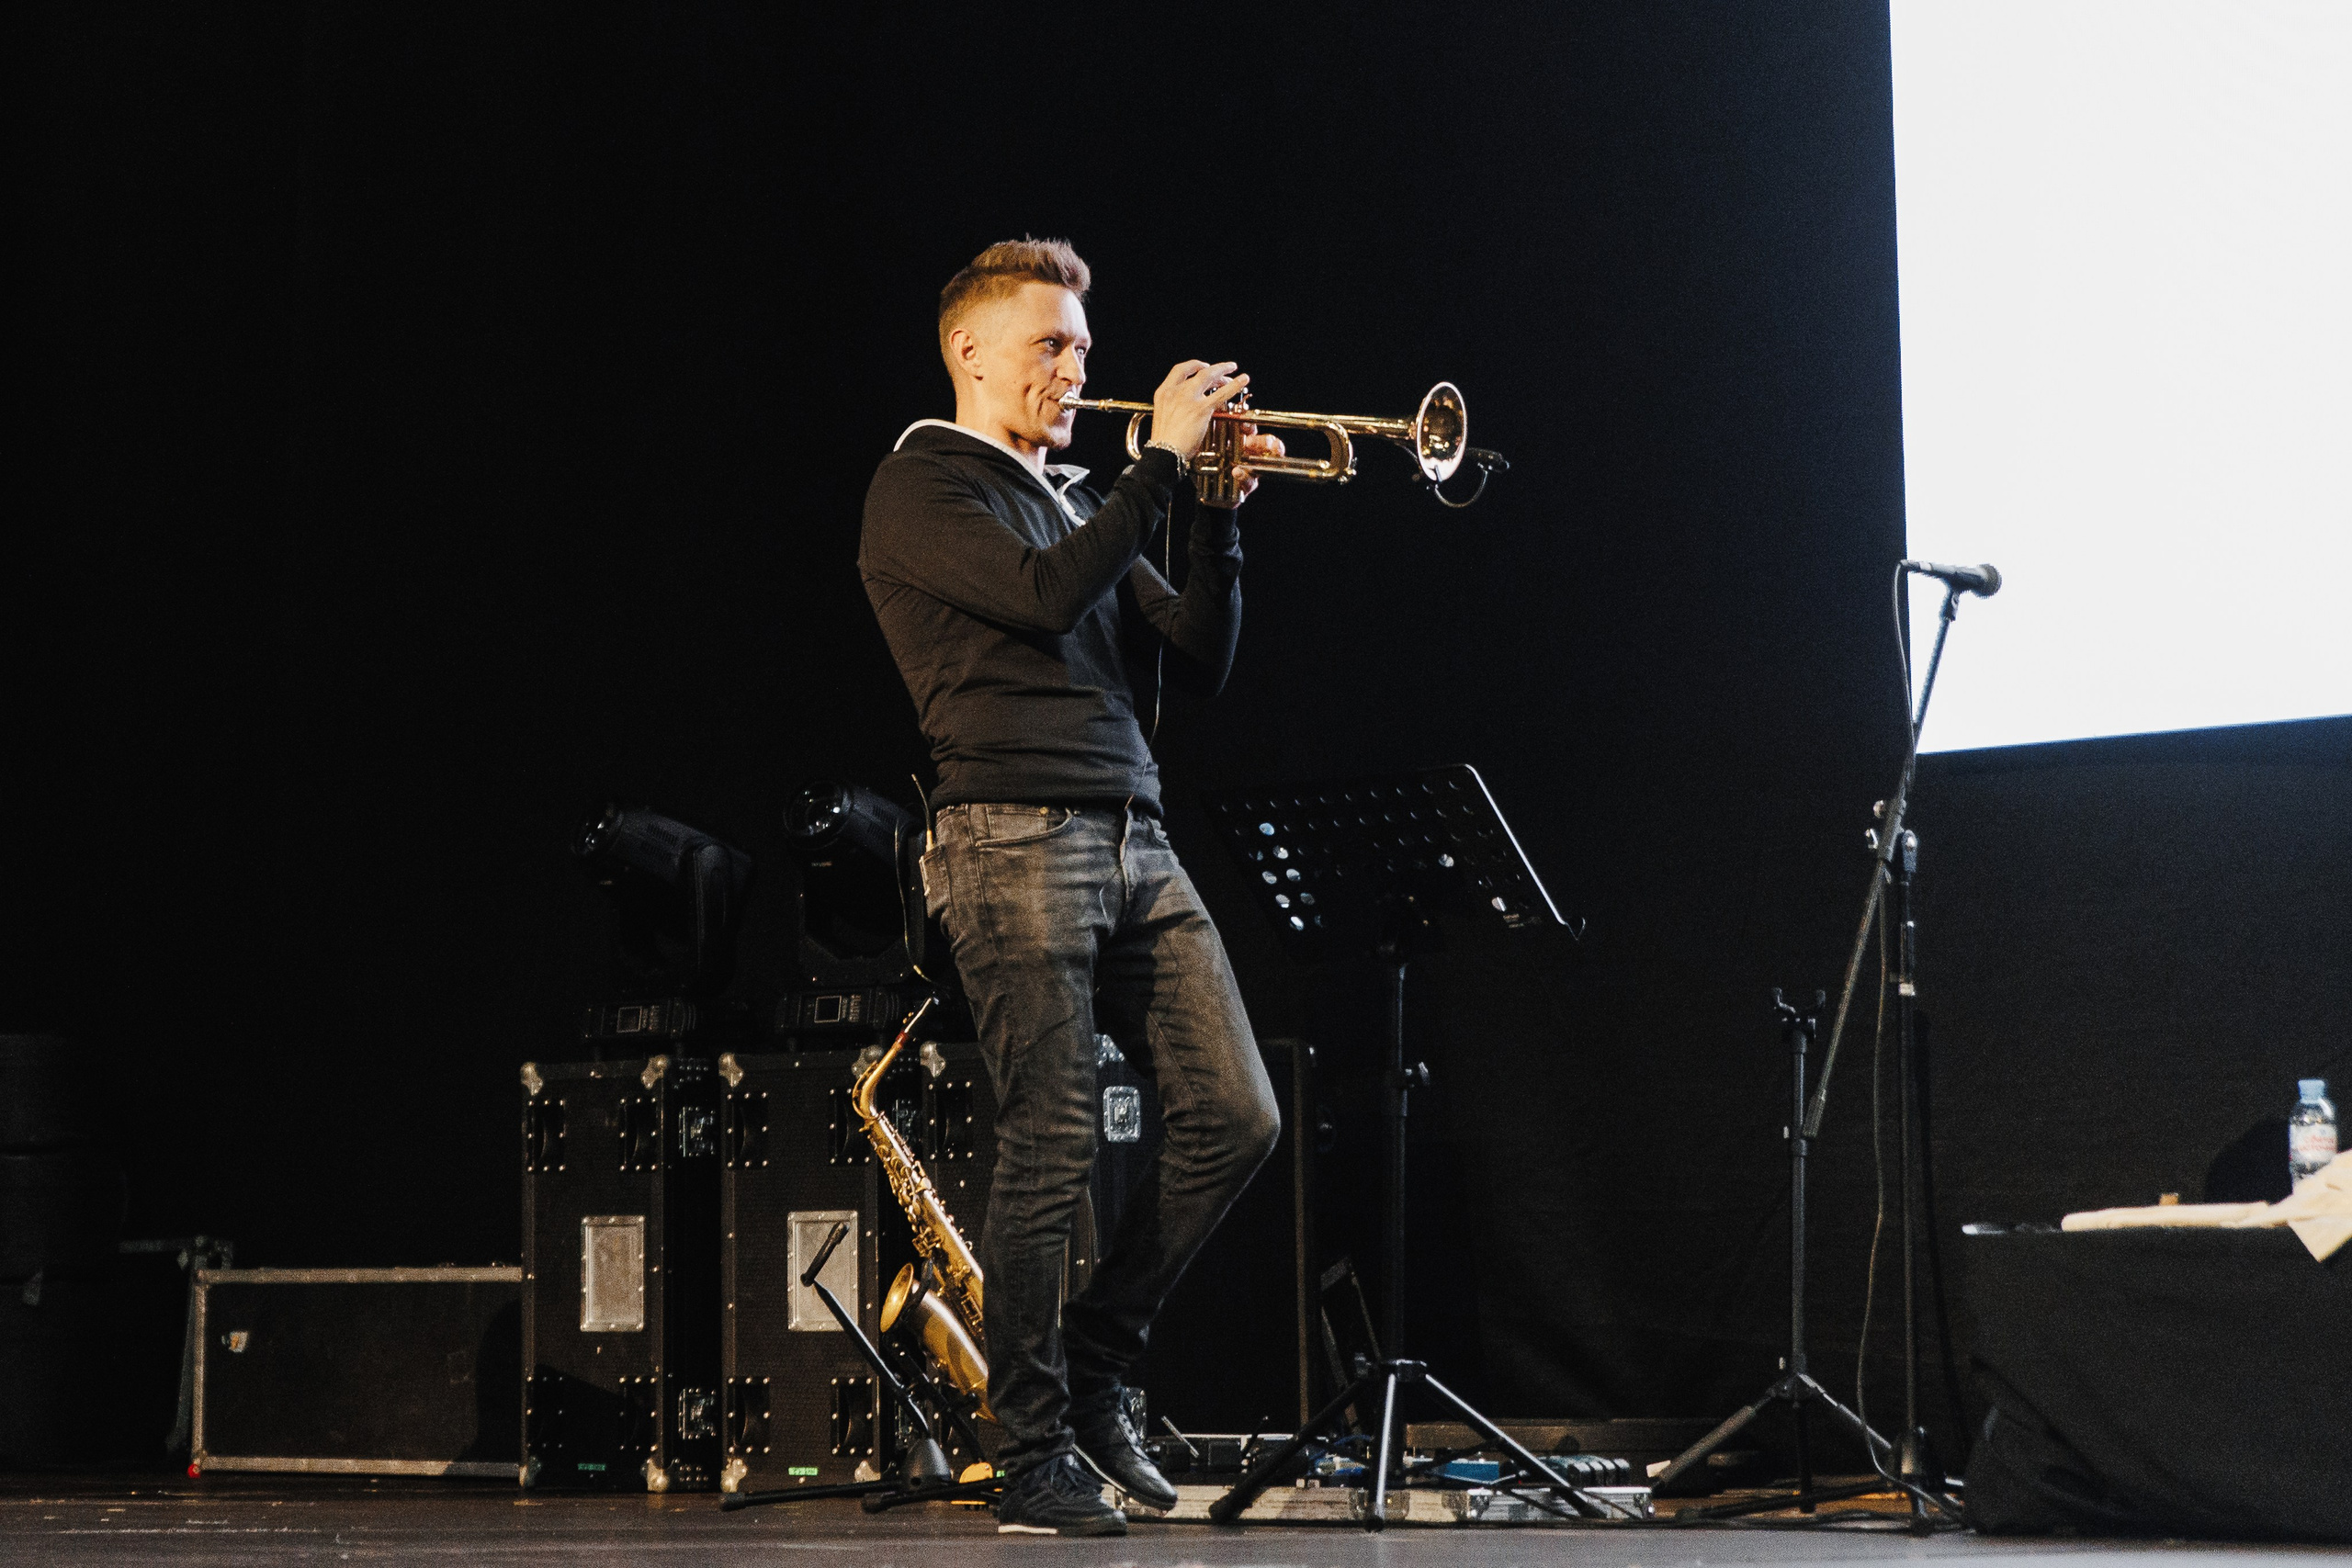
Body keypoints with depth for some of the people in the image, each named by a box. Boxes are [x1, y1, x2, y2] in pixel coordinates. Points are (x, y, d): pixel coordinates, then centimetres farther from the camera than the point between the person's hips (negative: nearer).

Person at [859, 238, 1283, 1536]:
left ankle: (1092, 1365, 14)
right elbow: (1046, 596, -16)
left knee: (1234, 1115, -2)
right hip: (1016, 843, -7)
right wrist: (1163, 461, -11)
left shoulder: (1078, 501, 25)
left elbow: (1198, 660, 19)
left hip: (1134, 845, 7)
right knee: (1051, 1151, -8)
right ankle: (1037, 1461, 1)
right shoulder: (922, 489, 1)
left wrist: (1220, 513, 7)